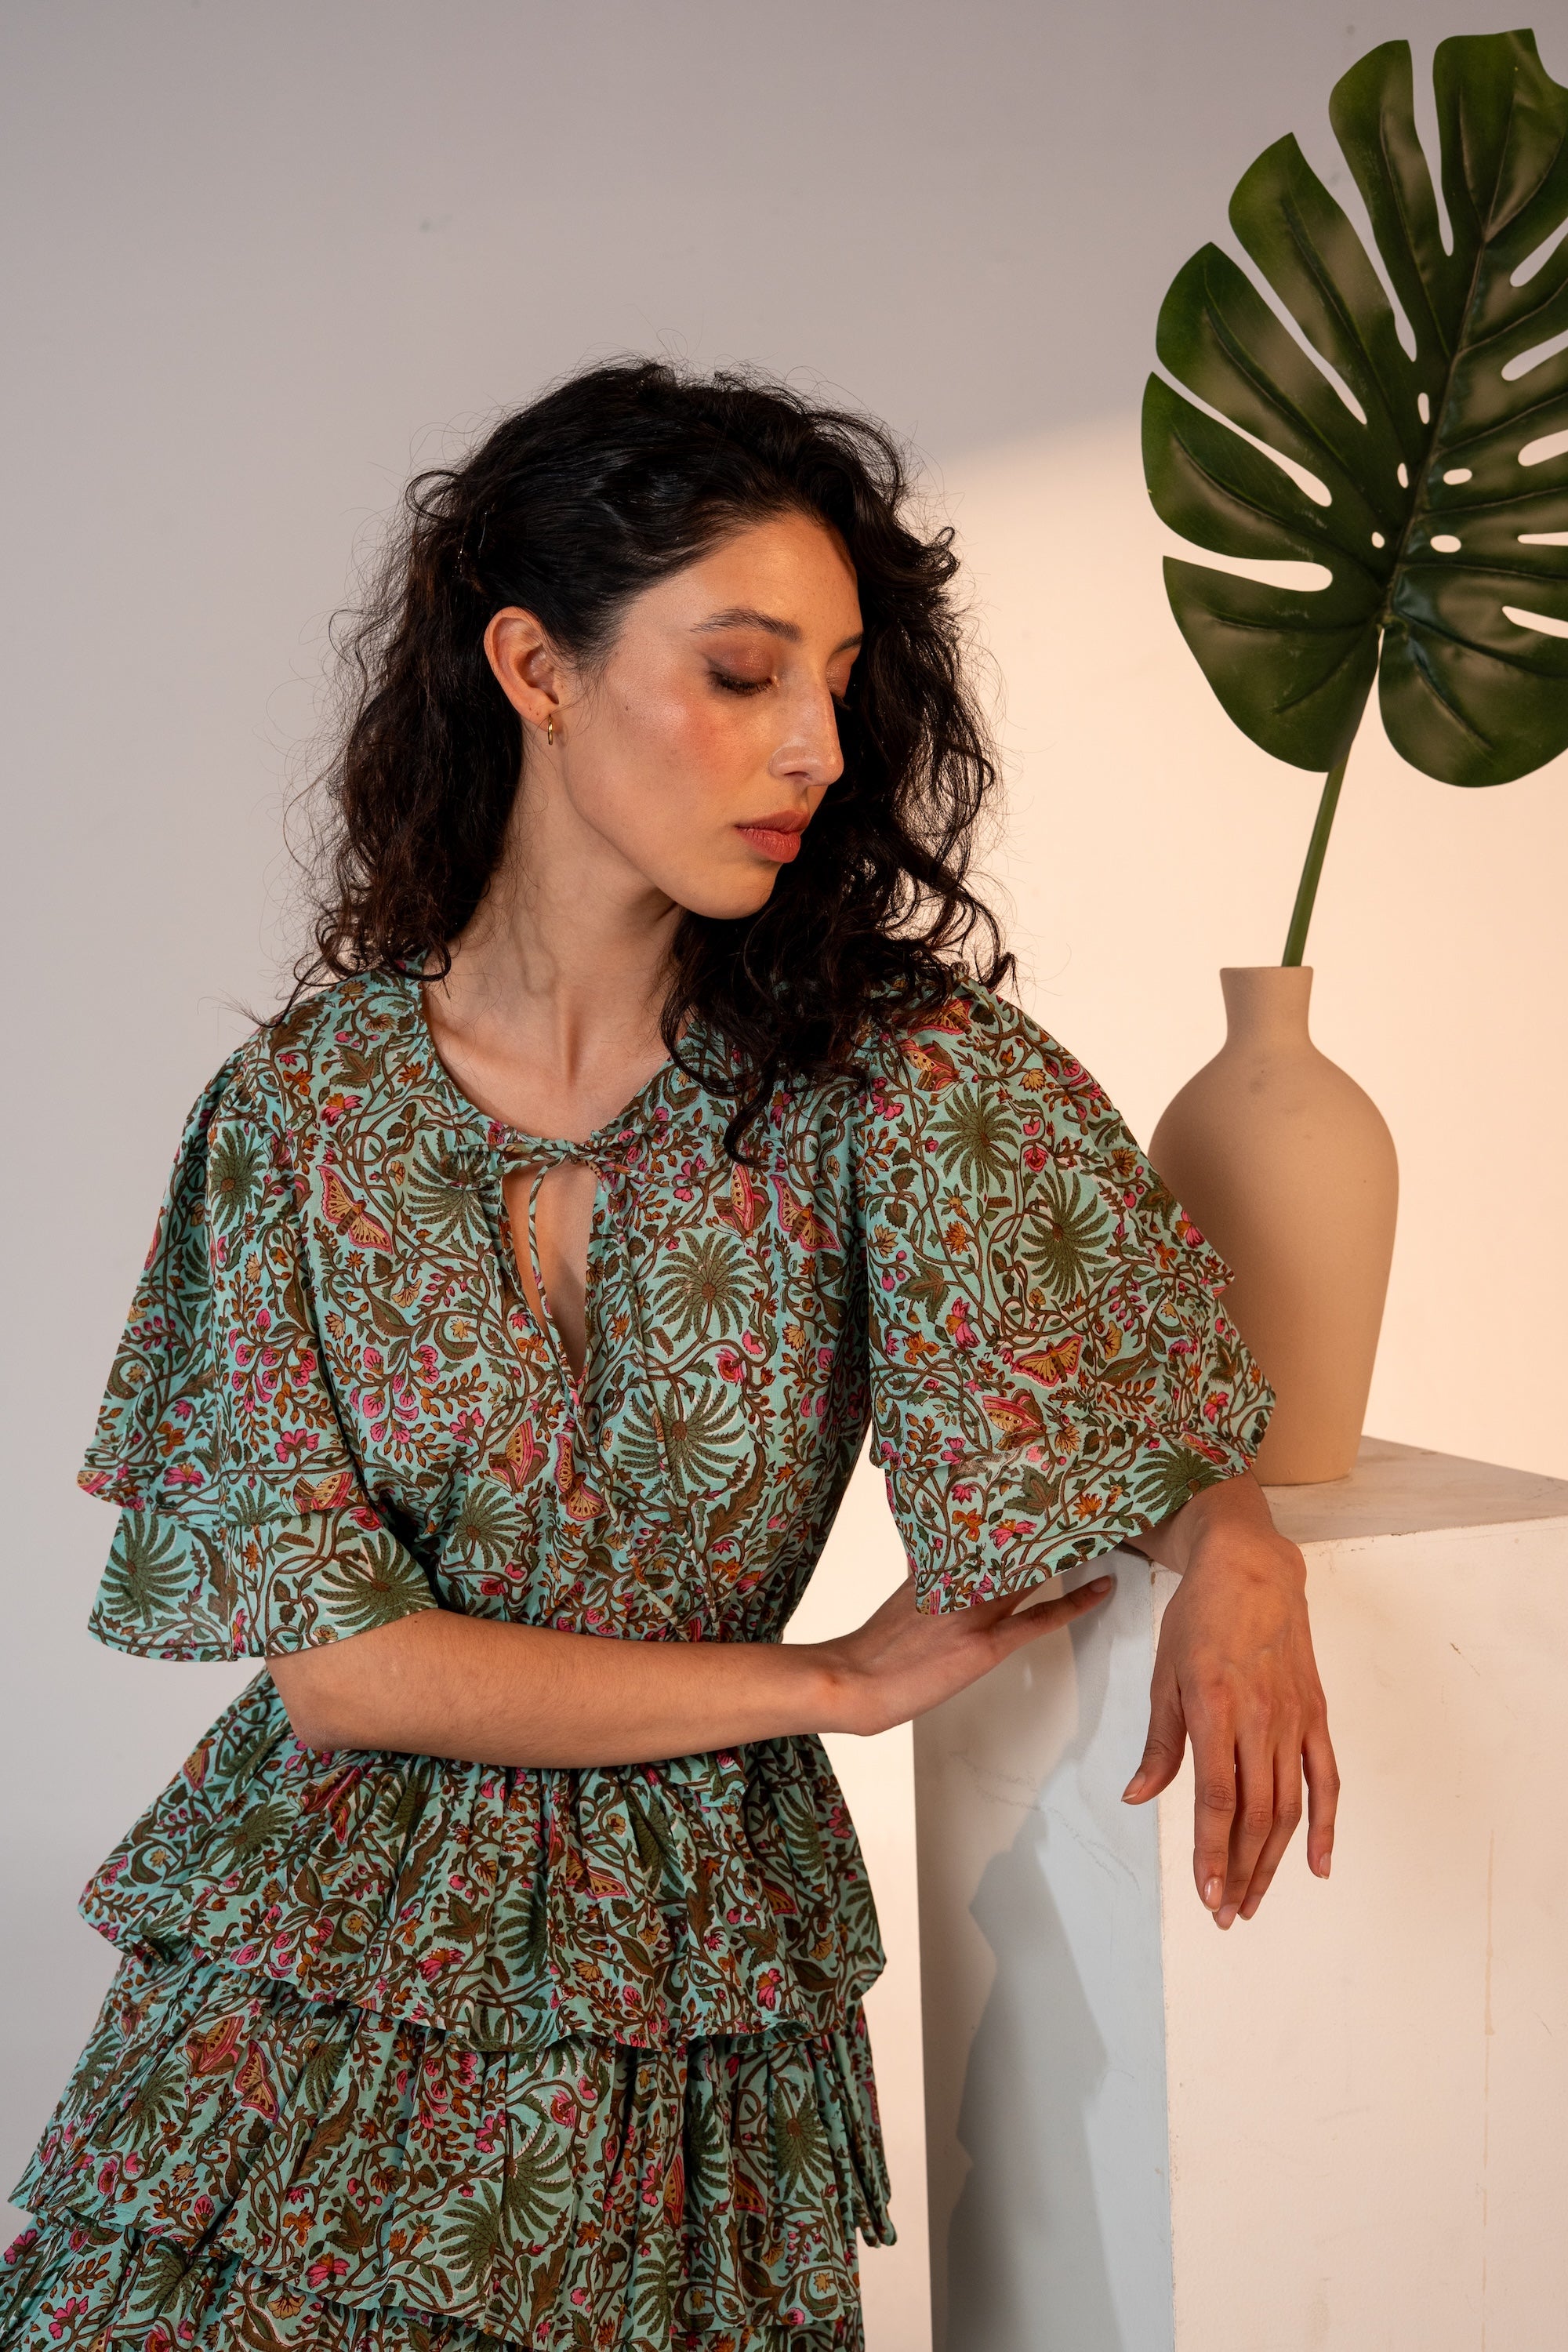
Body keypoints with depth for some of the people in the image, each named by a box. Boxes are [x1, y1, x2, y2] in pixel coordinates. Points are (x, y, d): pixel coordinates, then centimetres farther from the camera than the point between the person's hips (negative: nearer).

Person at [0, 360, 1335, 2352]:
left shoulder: (897, 1073, -9)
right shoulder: (304, 1105, -9)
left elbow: (1148, 1356, 5)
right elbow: (334, 1658, -12)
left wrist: (1234, 1549, -18)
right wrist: (841, 1680, -12)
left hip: (686, 2011, 1)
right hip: (310, 1994, 0)